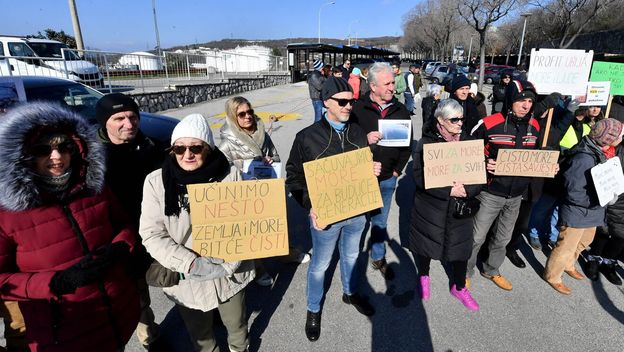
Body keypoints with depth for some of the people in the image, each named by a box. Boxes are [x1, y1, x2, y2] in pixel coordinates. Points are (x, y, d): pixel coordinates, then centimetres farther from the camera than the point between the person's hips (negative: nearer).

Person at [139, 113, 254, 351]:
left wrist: (228, 265, -19)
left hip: (230, 275, 0)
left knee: (237, 324, 25)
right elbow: (152, 234, -11)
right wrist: (192, 263, -22)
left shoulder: (229, 176, -10)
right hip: (186, 280, 0)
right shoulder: (156, 181, -10)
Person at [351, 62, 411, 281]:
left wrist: (398, 170, 6)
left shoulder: (400, 110, 2)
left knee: (380, 222, 17)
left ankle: (379, 258, 37)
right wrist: (365, 140, -27)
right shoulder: (358, 109, -12)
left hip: (387, 178, 3)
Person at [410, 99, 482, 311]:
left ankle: (459, 287, 35)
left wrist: (466, 190, -21)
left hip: (460, 207, 3)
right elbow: (420, 176, -18)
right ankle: (424, 275, 43)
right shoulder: (427, 143, -10)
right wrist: (449, 191, -24)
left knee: (460, 245, 10)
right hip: (430, 206, -2)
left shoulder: (468, 142, 0)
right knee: (426, 242, 14)